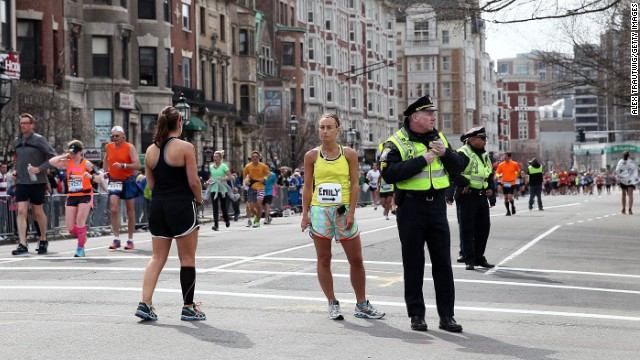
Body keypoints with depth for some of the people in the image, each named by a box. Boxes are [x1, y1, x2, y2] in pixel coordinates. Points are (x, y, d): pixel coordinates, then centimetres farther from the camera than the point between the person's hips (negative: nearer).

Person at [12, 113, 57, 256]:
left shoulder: (39, 140, -6)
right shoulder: (17, 141, 9)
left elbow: (53, 156, -10)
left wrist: (40, 169, -19)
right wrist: (16, 171, 7)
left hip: (37, 182, -4)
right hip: (21, 182, 4)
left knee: (38, 212, 8)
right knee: (21, 211, -8)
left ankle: (43, 240, 28)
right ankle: (22, 245, -11)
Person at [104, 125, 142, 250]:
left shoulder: (130, 148, -10)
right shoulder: (108, 147, 3)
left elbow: (137, 165, -18)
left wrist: (123, 165, -29)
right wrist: (106, 172, 12)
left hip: (128, 181, -3)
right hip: (114, 181, 3)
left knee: (130, 211, 5)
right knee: (114, 210, -10)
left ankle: (130, 240, 14)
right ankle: (116, 239, -7)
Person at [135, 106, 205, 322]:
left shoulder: (151, 150, 7)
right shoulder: (185, 147, -10)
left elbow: (150, 184, 10)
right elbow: (193, 181, -12)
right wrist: (199, 199, 5)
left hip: (158, 206, 6)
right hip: (182, 206, -5)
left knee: (157, 258, 10)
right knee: (187, 259, 5)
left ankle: (145, 304, 1)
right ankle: (189, 308, 11)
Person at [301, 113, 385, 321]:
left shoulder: (349, 154, 1)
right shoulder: (311, 156, 3)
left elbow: (355, 185, -2)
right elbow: (307, 187, 5)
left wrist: (351, 212, -11)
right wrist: (305, 214, -2)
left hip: (343, 210, 0)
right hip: (319, 211, 0)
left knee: (356, 260, 4)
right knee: (323, 259, 4)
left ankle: (361, 304, 16)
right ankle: (332, 304, 13)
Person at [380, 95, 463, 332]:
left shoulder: (438, 138, 11)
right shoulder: (396, 143, -7)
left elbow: (458, 166, 11)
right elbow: (389, 174, -21)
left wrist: (445, 153, -9)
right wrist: (422, 159, -21)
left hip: (437, 205, 5)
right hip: (411, 207, -4)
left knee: (443, 262, 4)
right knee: (413, 263, 4)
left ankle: (446, 315, 10)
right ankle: (416, 315, 13)